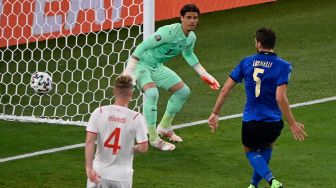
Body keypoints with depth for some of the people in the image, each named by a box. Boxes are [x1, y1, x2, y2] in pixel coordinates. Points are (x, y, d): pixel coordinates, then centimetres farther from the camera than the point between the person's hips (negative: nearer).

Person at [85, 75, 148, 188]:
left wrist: (89, 168, -12)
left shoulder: (99, 113, -5)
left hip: (99, 173, 1)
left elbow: (89, 142, -11)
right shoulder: (136, 118, -8)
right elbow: (143, 148, -8)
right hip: (122, 175, -1)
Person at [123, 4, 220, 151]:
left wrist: (204, 74, 21)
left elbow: (188, 54, 22)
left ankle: (164, 127, 29)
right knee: (152, 93, -33)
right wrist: (129, 71, -32)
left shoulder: (191, 38, -2)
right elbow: (143, 46, -29)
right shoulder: (169, 32, -29)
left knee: (183, 91, 10)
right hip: (141, 64, -9)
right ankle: (154, 139, -22)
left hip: (157, 67, 9)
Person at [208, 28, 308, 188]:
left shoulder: (247, 62, 0)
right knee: (267, 148, 32)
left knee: (250, 151, 22)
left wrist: (215, 113, 10)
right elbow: (280, 98, -19)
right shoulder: (282, 66, -9)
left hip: (250, 122, 0)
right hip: (273, 123, 0)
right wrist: (292, 124, -15)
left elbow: (225, 89, 0)